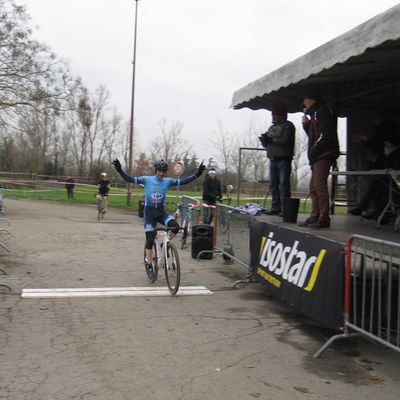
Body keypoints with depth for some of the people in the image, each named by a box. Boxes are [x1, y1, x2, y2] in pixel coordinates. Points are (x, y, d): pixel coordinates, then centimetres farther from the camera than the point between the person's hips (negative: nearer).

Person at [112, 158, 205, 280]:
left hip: (161, 212, 2)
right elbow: (130, 179, -11)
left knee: (175, 226, -25)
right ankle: (149, 265, 11)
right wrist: (119, 170, -24)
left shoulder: (168, 181, -1)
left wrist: (198, 174, -12)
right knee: (150, 239, -5)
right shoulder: (147, 180, -6)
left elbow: (183, 181, -4)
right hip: (149, 212, -2)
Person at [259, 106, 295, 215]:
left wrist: (271, 140, -16)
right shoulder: (272, 127, 22)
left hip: (283, 159, -8)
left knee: (283, 184, -9)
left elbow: (286, 140, -16)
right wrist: (264, 140, -3)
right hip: (273, 159, 8)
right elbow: (266, 144, 19)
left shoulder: (288, 126, -1)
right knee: (273, 185, 6)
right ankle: (276, 207, 11)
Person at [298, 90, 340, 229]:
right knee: (313, 186, 10)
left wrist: (313, 151, -17)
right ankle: (315, 216, 14)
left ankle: (324, 218, -14)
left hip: (323, 155, -10)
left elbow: (325, 133, -17)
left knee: (320, 185, -14)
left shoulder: (324, 111, -5)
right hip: (317, 156, 10)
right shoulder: (315, 114, 25)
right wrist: (306, 125, 15)